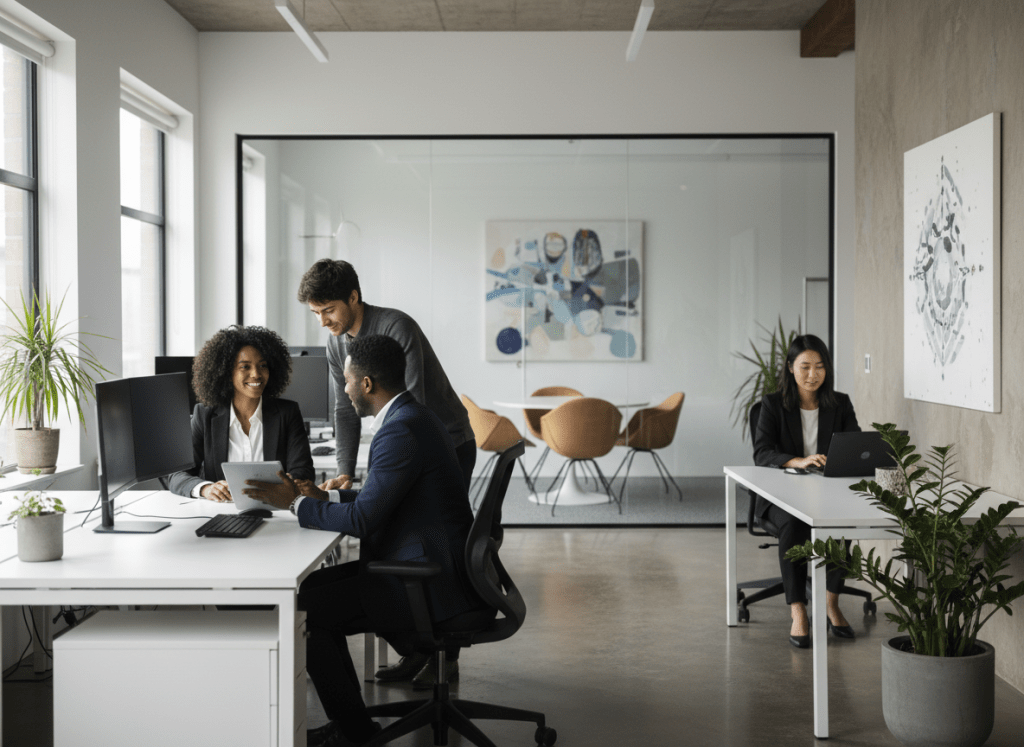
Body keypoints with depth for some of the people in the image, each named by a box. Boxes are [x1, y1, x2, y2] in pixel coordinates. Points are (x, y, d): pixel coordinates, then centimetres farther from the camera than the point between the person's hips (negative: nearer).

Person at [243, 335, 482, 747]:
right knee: (312, 586, 12)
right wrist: (324, 496, 13)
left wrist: (295, 503, -10)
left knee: (303, 608, -8)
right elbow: (378, 499, 20)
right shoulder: (410, 416, 12)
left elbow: (362, 519, -22)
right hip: (432, 567, 11)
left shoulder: (402, 430, -21)